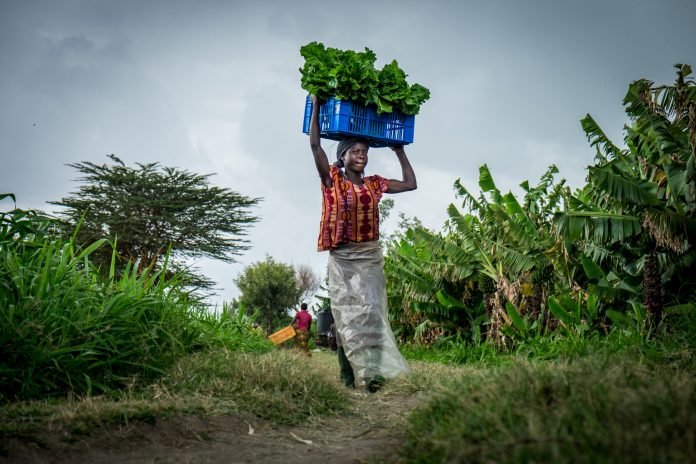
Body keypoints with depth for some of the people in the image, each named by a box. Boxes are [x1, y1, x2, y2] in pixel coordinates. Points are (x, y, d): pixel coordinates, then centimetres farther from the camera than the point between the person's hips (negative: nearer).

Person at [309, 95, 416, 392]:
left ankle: (371, 371, -15)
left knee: (371, 311, -9)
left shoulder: (374, 184, 12)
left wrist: (399, 151, 19)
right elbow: (315, 145, -8)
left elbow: (410, 184, 18)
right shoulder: (332, 181, 1)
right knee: (346, 314, -1)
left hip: (370, 256, 3)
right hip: (342, 257, -3)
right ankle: (348, 374, 2)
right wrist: (316, 105, -4)